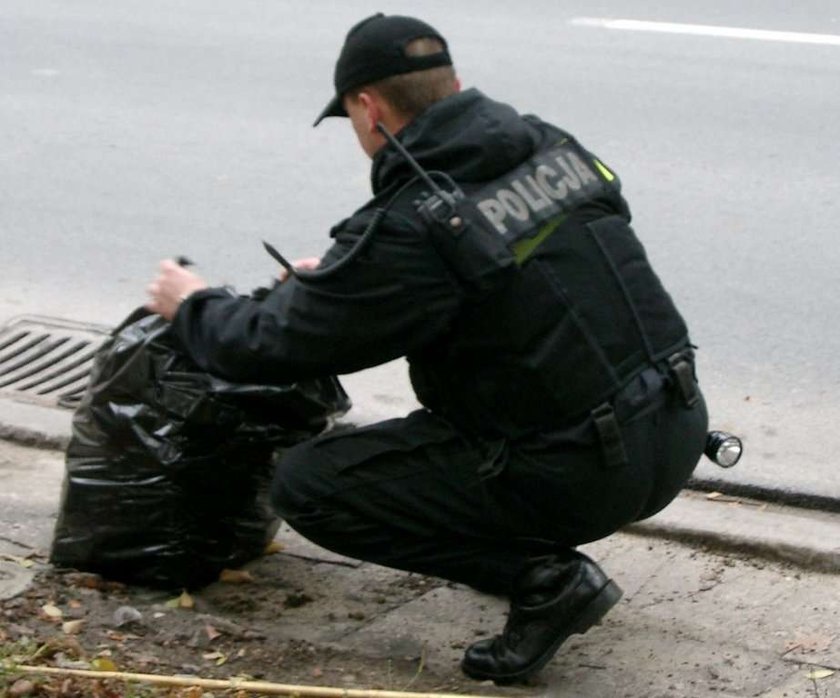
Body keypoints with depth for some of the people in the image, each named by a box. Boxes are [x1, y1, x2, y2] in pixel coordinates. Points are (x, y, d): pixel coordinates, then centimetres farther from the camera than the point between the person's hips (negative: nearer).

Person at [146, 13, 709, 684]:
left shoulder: (407, 229, -16)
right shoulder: (553, 147, 6)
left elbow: (269, 347, -6)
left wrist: (193, 305, 16)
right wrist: (340, 277, 33)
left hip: (584, 473, -8)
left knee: (307, 485, 2)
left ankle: (543, 579, -3)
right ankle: (551, 563, 23)